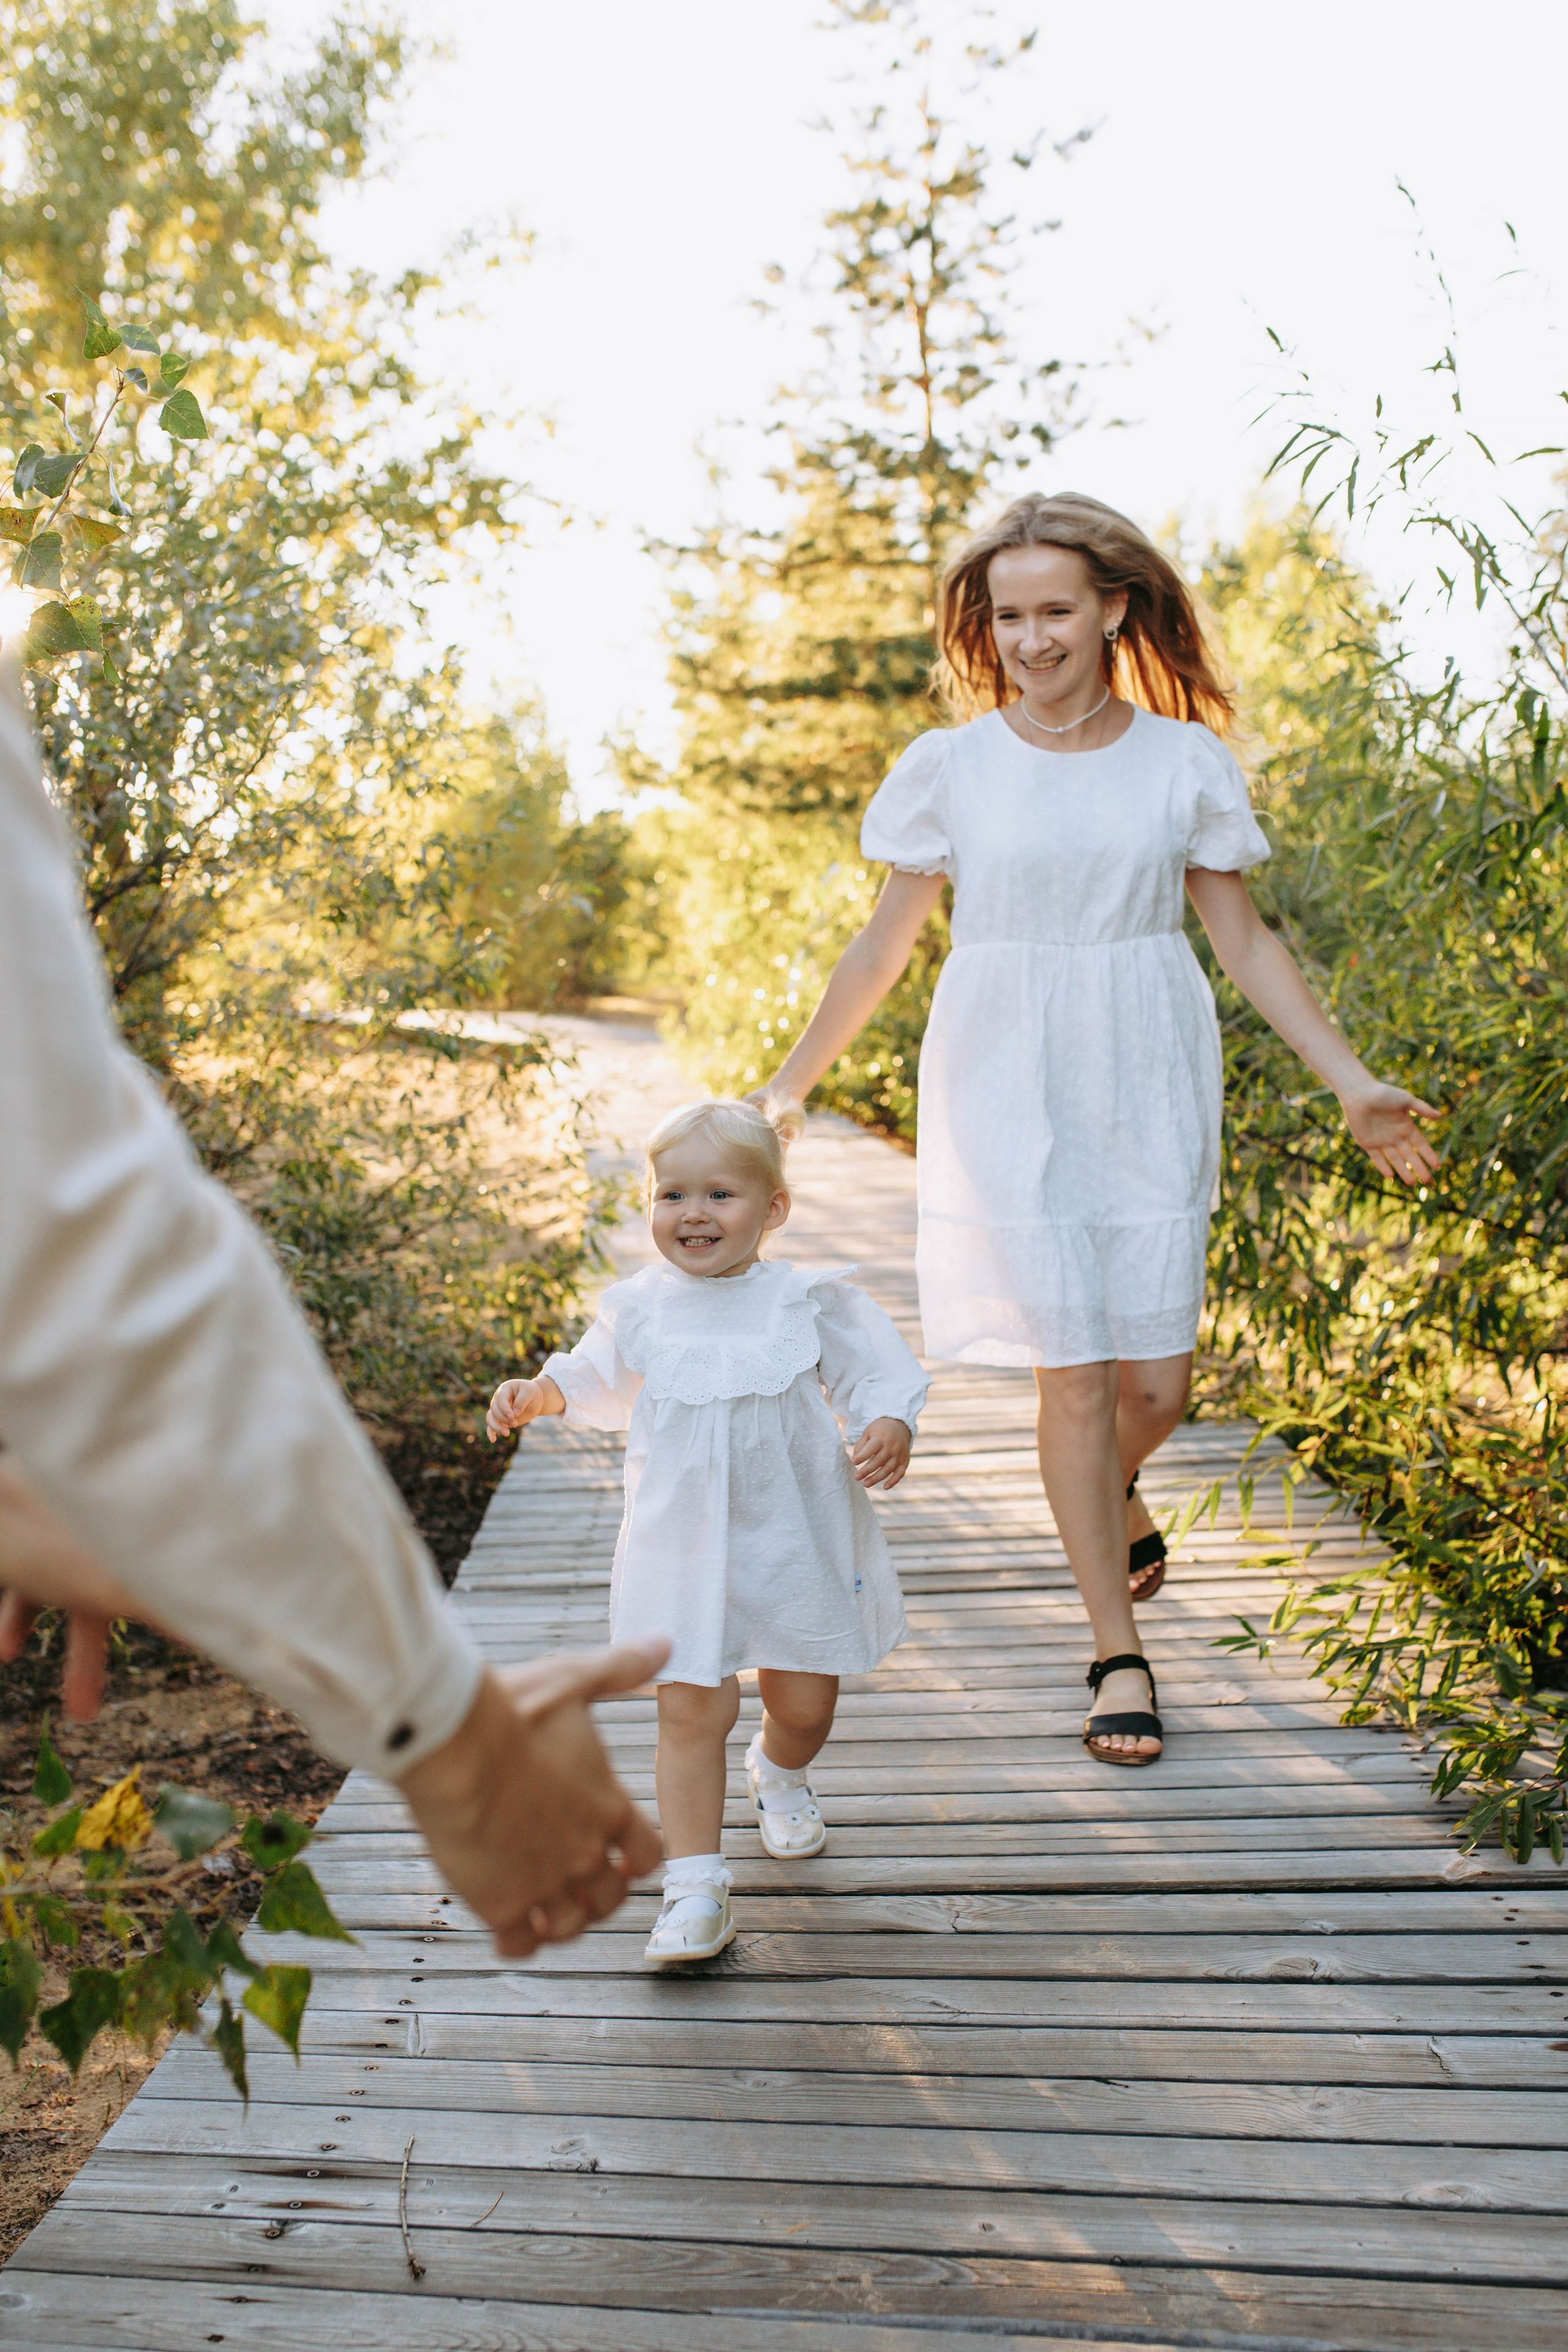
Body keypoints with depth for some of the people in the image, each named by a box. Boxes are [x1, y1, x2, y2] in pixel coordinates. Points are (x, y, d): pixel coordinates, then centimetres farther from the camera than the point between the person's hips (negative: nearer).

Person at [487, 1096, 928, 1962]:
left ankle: (779, 1776, 50)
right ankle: (693, 1893, 4)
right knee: (689, 1710, -6)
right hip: (682, 1547, 0)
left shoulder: (808, 1301, -7)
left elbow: (877, 1375, -3)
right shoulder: (639, 1308, 1)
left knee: (804, 1702, 12)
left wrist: (889, 1428, -22)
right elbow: (598, 1381, 18)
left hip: (794, 1541, 0)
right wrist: (536, 1394, 2)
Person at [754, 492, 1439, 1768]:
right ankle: (1120, 1654, 13)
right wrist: (787, 1085, 8)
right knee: (1072, 1369, -3)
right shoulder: (948, 767, 0)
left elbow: (1246, 942, 8)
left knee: (1156, 1375, 0)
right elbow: (885, 945, 7)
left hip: (1147, 1092, 1)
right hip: (1009, 1097, -1)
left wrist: (1354, 1080, 4)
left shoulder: (1185, 763, 2)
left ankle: (1115, 1499, 38)